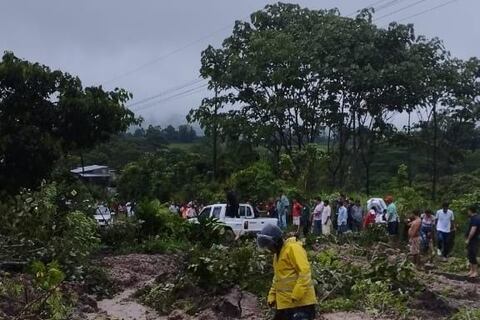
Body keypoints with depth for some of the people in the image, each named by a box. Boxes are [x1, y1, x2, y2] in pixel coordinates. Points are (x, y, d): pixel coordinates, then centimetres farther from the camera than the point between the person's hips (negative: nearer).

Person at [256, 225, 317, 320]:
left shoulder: (293, 248, -11)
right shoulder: (277, 254, 19)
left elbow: (305, 272, -19)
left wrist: (296, 295, -22)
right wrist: (272, 295, 16)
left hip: (301, 303, -10)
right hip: (283, 303, 10)